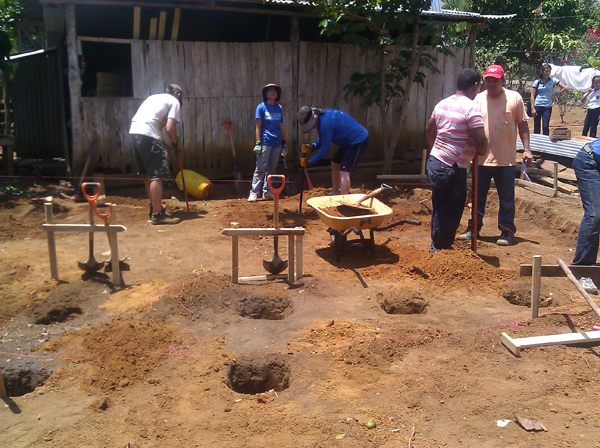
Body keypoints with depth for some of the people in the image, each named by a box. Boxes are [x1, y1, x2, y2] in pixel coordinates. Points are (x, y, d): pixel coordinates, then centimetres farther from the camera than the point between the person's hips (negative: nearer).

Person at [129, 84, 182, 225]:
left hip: (133, 132, 8)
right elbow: (169, 128, -5)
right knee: (157, 175, -7)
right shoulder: (174, 102, 8)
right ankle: (157, 215, -9)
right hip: (148, 134, -8)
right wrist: (175, 144, 12)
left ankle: (154, 208, 29)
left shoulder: (154, 97, 29)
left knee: (147, 173, 18)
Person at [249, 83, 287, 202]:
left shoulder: (279, 108, 13)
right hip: (265, 142, -5)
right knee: (261, 168, -7)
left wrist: (284, 142, 14)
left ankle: (267, 191, 17)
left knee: (272, 169, 9)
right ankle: (254, 193, -4)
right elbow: (258, 126, -4)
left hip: (277, 143, 5)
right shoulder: (261, 107, -1)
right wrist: (258, 143, -11)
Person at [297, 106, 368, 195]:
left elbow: (325, 149, -22)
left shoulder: (325, 123, -31)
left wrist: (310, 161, -12)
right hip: (349, 141, 11)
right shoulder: (321, 118, 0)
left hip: (359, 141, -11)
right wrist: (311, 147, -6)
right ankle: (334, 194, 32)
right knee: (335, 164, 19)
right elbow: (322, 140, 12)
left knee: (344, 172, -17)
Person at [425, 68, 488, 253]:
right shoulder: (471, 108, -15)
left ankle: (438, 246, 31)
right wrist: (480, 151, 2)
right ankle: (440, 249, 14)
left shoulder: (442, 104, 10)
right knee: (448, 212, 3)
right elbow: (481, 143, -20)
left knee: (440, 208, 20)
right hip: (452, 168, -9)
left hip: (435, 161, 9)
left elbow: (429, 130, 22)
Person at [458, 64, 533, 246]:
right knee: (478, 196, 12)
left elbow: (522, 124, 3)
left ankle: (507, 231, 18)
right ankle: (474, 227, 26)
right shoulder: (479, 99, 3)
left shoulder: (514, 98, -2)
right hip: (482, 158, 2)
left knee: (507, 199, 6)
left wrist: (526, 149, -3)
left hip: (506, 160, -2)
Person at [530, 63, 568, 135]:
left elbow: (565, 88, 3)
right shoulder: (537, 82, 5)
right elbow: (532, 96, 2)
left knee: (545, 126, -11)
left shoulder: (553, 81, 4)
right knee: (536, 127, 4)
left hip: (547, 107, -1)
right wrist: (532, 108, -6)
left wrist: (555, 95, 1)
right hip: (537, 106, 1)